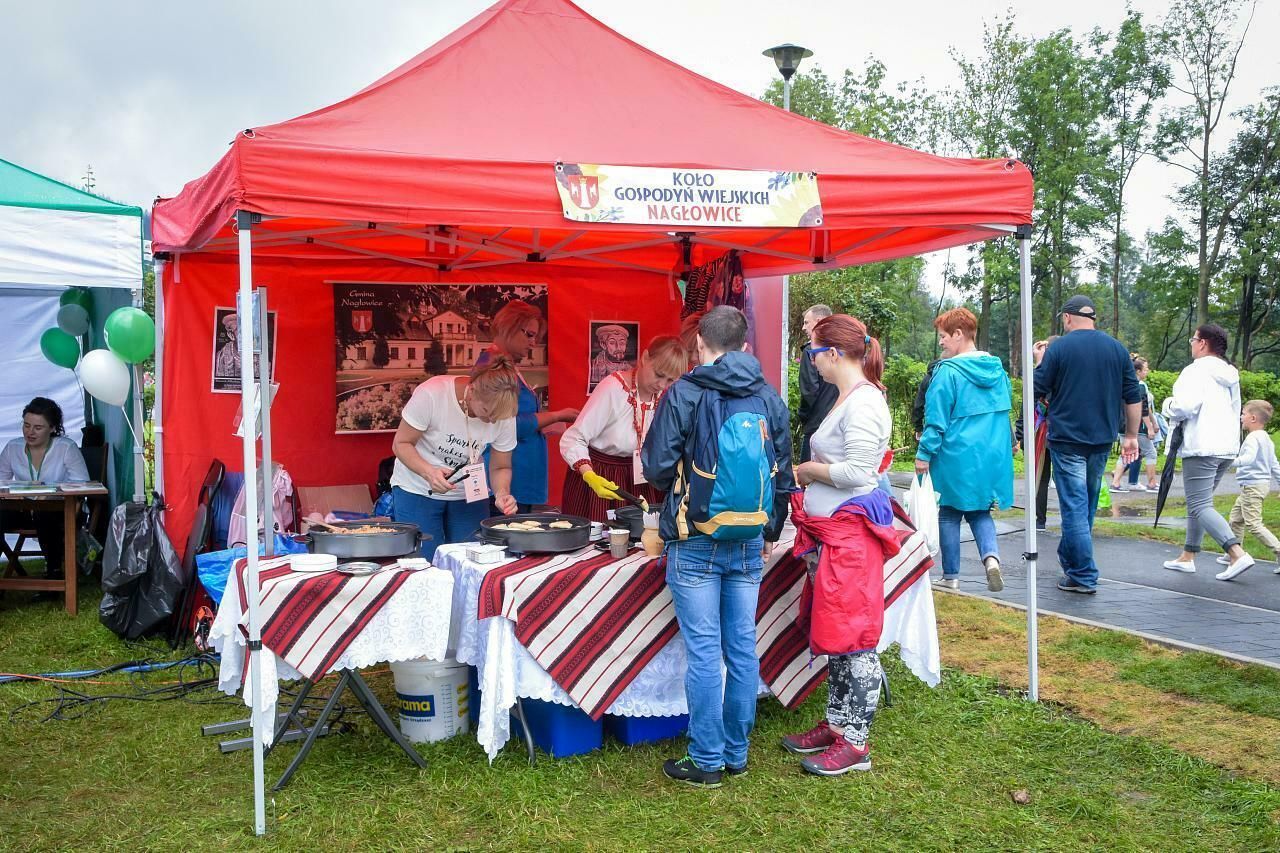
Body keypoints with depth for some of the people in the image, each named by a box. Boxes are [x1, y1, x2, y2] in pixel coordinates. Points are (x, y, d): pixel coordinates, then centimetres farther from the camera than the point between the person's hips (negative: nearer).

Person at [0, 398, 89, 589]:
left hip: (58, 511, -3)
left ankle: (54, 571, -16)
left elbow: (82, 485, -12)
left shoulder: (67, 448, -4)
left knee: (44, 517, -37)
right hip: (23, 511, 4)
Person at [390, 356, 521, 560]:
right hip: (417, 491, -3)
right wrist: (428, 472, -33)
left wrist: (502, 493, -24)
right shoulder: (432, 394, -26)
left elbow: (501, 468, -3)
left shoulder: (504, 414, -15)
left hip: (468, 496, 3)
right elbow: (401, 444, -15)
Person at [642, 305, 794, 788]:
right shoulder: (770, 399, 5)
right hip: (749, 545, 4)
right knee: (742, 648, 11)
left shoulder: (683, 395, -9)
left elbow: (657, 469, -8)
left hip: (695, 543, -4)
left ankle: (706, 762, 9)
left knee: (704, 652, 1)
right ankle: (736, 753, 23)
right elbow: (783, 475, 11)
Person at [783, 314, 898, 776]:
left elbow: (856, 472, -22)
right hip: (828, 529, 10)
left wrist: (808, 469, -9)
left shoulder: (864, 403, -17)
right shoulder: (845, 398, 14)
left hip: (851, 530, -10)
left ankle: (855, 744, 7)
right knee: (831, 633, 17)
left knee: (852, 635, -2)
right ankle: (836, 724, 28)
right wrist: (809, 472, 8)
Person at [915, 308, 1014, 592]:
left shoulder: (948, 372, -15)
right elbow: (1004, 411, 16)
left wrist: (924, 454, -9)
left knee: (949, 514, 9)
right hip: (992, 458, 5)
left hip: (957, 457, -5)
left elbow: (936, 419, -15)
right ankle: (991, 555, -9)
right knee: (979, 511, 17)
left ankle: (951, 576, 14)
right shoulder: (997, 369, 6)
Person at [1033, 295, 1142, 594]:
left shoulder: (1059, 348, -7)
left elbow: (1037, 390, -4)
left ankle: (1083, 577, -4)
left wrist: (1039, 362, 12)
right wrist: (1131, 436, 14)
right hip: (1102, 441, 5)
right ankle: (1069, 560, 32)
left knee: (1074, 506, -3)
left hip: (1067, 439, -5)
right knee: (1087, 505, 18)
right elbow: (1133, 397, 7)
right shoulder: (1117, 349, 6)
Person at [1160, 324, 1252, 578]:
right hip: (1227, 448, 9)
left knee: (1200, 506, -9)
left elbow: (1186, 405, -23)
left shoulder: (1196, 370, -11)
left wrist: (1169, 405, -3)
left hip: (1201, 448, -9)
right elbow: (1235, 411, 23)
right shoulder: (1230, 375, 17)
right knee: (1198, 503, 17)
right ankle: (1188, 556, 22)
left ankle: (1237, 554, -22)